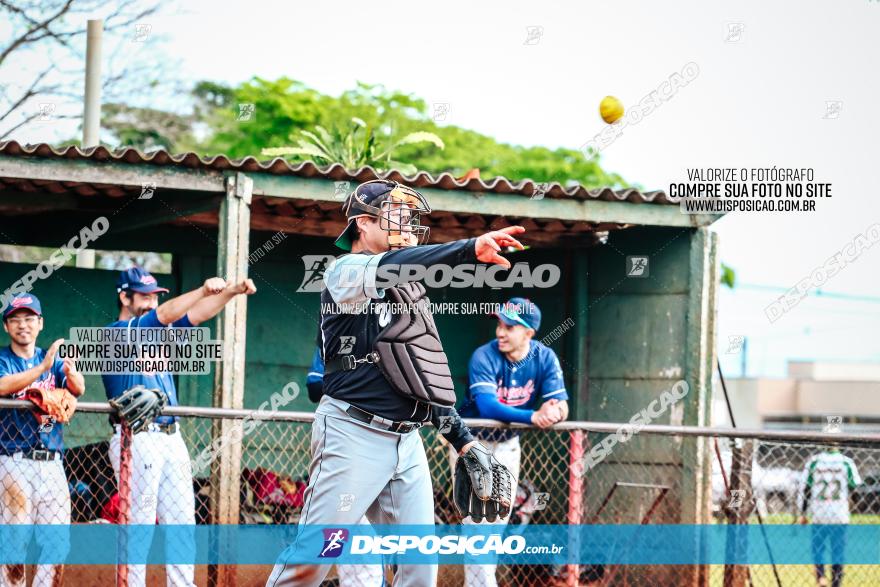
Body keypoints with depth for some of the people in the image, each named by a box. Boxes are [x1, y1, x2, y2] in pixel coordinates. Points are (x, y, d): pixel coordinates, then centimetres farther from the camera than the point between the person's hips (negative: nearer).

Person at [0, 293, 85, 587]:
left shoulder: (52, 359, 12)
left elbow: (78, 389, -6)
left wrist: (72, 372, -29)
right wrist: (42, 368, -31)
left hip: (51, 463, 4)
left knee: (57, 545, 2)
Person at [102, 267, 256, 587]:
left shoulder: (156, 332, 18)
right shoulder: (115, 333, -6)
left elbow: (196, 314, 8)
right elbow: (163, 315, -20)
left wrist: (231, 292, -9)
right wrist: (204, 289, -30)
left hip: (171, 438, 8)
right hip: (136, 440, -8)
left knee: (181, 522, 7)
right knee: (138, 525, -7)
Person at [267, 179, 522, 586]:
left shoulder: (407, 287, 20)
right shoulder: (344, 272, -4)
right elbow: (388, 267, -27)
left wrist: (462, 439, 17)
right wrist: (471, 248, -39)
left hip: (407, 443, 8)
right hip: (353, 434, -8)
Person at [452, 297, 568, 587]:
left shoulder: (545, 358, -14)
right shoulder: (484, 357, -25)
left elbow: (562, 404, -21)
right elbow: (488, 407, -38)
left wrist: (555, 411, -47)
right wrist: (533, 416, -51)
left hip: (508, 444, 5)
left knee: (498, 523, 12)